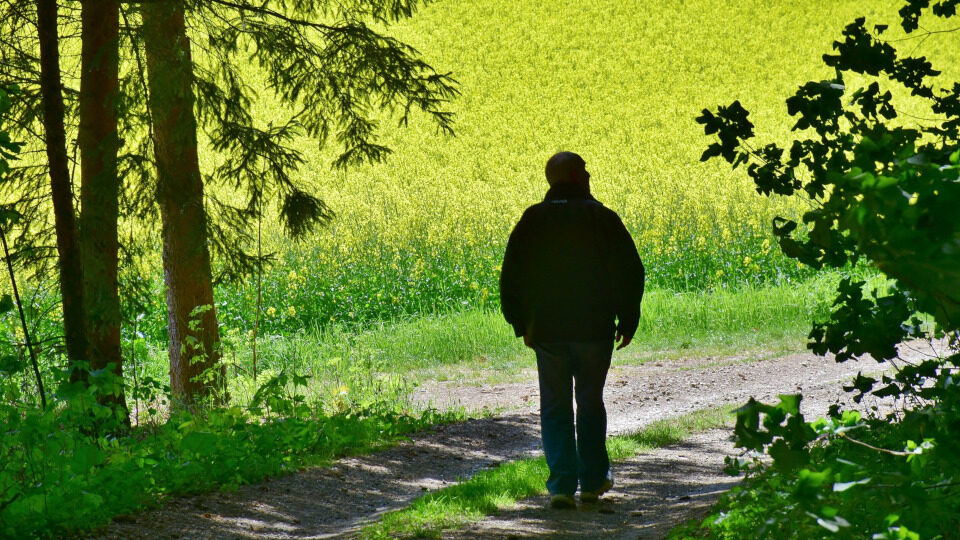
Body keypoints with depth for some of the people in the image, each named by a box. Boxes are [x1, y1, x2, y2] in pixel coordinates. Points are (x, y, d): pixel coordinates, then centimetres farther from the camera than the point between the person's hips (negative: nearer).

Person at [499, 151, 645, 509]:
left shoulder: (533, 220, 0)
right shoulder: (603, 218, -5)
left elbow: (512, 275, 2)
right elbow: (629, 271, -3)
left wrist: (521, 324, 10)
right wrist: (628, 320, 7)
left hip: (547, 330, 1)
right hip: (594, 328, -1)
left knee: (555, 407, 5)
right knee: (590, 403, 14)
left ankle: (561, 485, -4)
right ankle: (593, 481, 20)